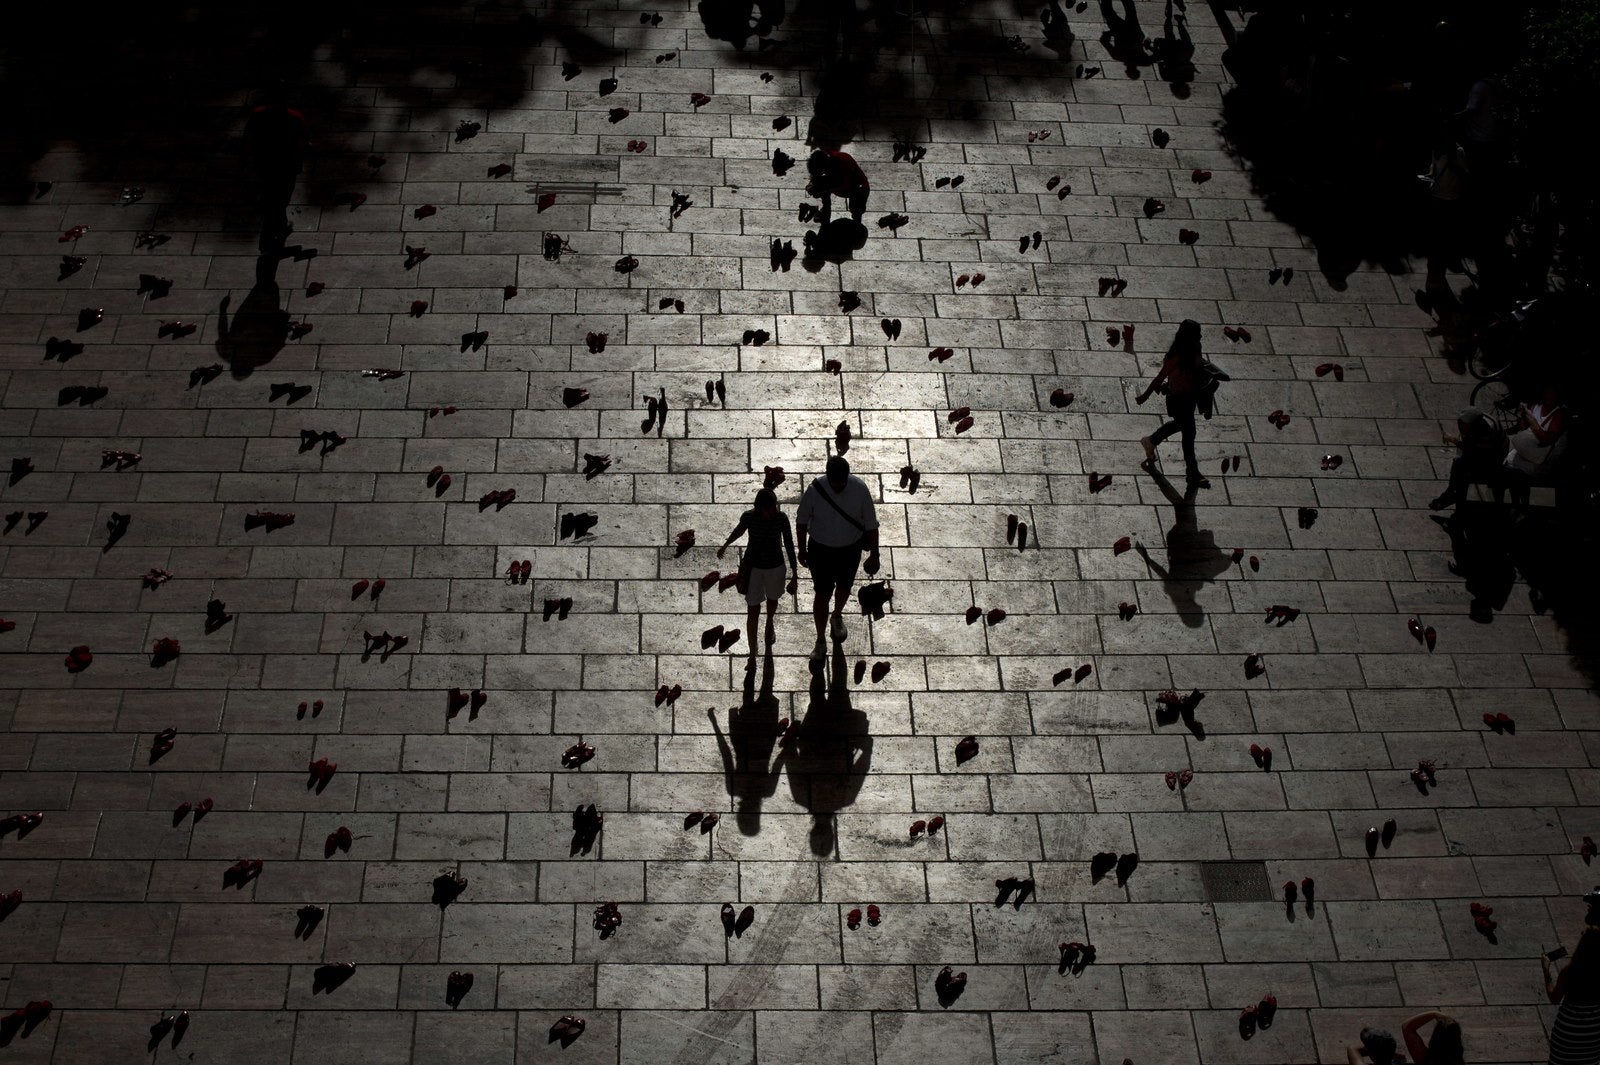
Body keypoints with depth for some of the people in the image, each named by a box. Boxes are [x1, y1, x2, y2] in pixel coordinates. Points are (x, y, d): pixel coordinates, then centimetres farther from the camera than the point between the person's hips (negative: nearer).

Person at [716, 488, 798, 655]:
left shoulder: (781, 518, -21)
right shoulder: (748, 516, -21)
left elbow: (789, 544, -9)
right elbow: (739, 530, 2)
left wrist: (794, 572, -4)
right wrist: (725, 545, 18)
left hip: (775, 567, 1)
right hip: (753, 568, -1)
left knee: (772, 601, 29)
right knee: (754, 611, 3)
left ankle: (769, 625, 62)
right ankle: (752, 654, 13)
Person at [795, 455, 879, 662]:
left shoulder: (860, 489, -22)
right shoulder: (815, 489, -23)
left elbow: (871, 523, -10)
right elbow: (802, 520, -7)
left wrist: (874, 554, -6)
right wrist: (802, 550, -1)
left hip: (850, 549, 2)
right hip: (821, 549, -2)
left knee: (844, 587, 23)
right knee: (822, 593, 4)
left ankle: (837, 616, 54)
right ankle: (820, 642, 18)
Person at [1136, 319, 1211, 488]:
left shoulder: (1193, 350, -7)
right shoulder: (1177, 357, -31)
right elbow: (1160, 377, -23)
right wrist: (1145, 395, -14)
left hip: (1190, 394, 9)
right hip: (1179, 397, -9)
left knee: (1180, 423, 30)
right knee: (1189, 433, 3)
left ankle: (1151, 441, 53)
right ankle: (1193, 474, 16)